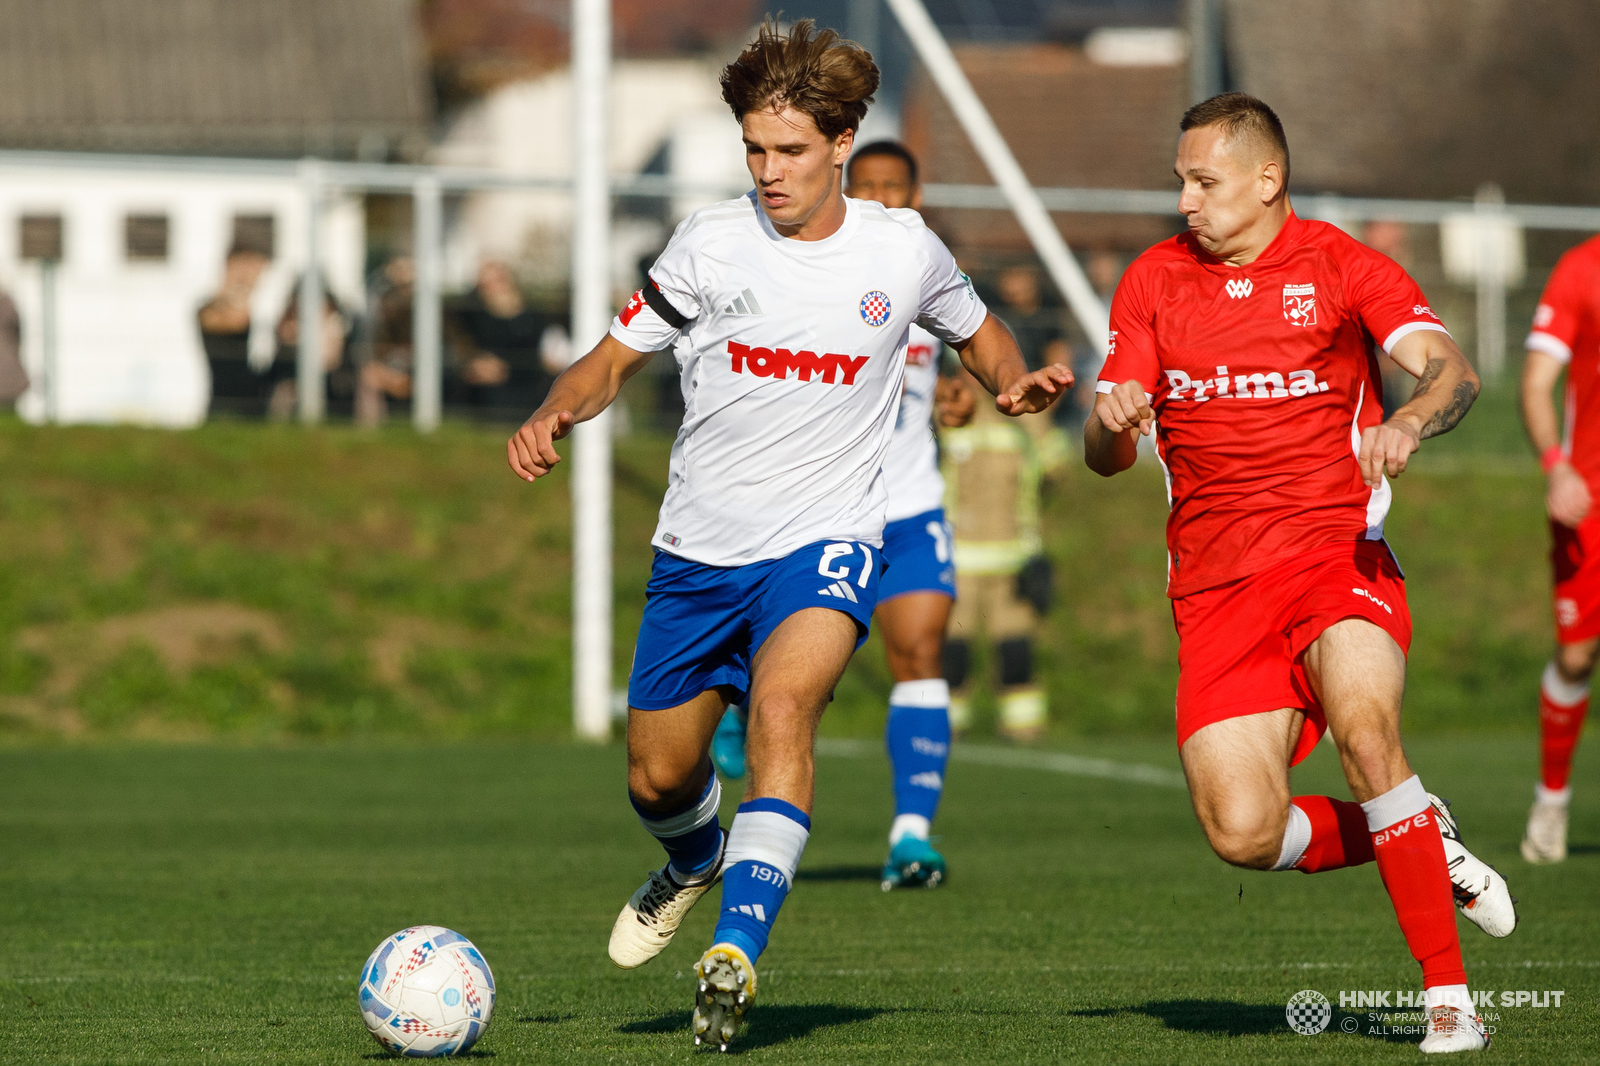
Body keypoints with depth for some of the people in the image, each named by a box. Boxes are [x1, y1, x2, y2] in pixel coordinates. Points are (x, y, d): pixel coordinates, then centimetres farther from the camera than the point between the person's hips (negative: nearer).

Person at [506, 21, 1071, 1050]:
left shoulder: (902, 250, -2)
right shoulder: (712, 244, -4)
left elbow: (978, 331, 17)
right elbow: (614, 358, 7)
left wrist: (1021, 380, -5)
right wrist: (553, 417, -14)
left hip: (827, 541, -3)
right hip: (699, 547, 3)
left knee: (781, 705, -32)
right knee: (658, 779, 12)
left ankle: (737, 952, -39)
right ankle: (697, 862, 50)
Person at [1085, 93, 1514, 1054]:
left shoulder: (1338, 264, 2)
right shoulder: (1154, 281, 10)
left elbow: (1451, 368, -12)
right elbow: (1105, 458, 8)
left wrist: (1412, 421, -35)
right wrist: (1112, 424, -16)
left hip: (1336, 551, -3)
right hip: (1215, 584, 3)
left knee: (1364, 725, -32)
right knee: (1243, 832, -14)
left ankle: (1448, 994, -22)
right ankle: (1428, 847, 15)